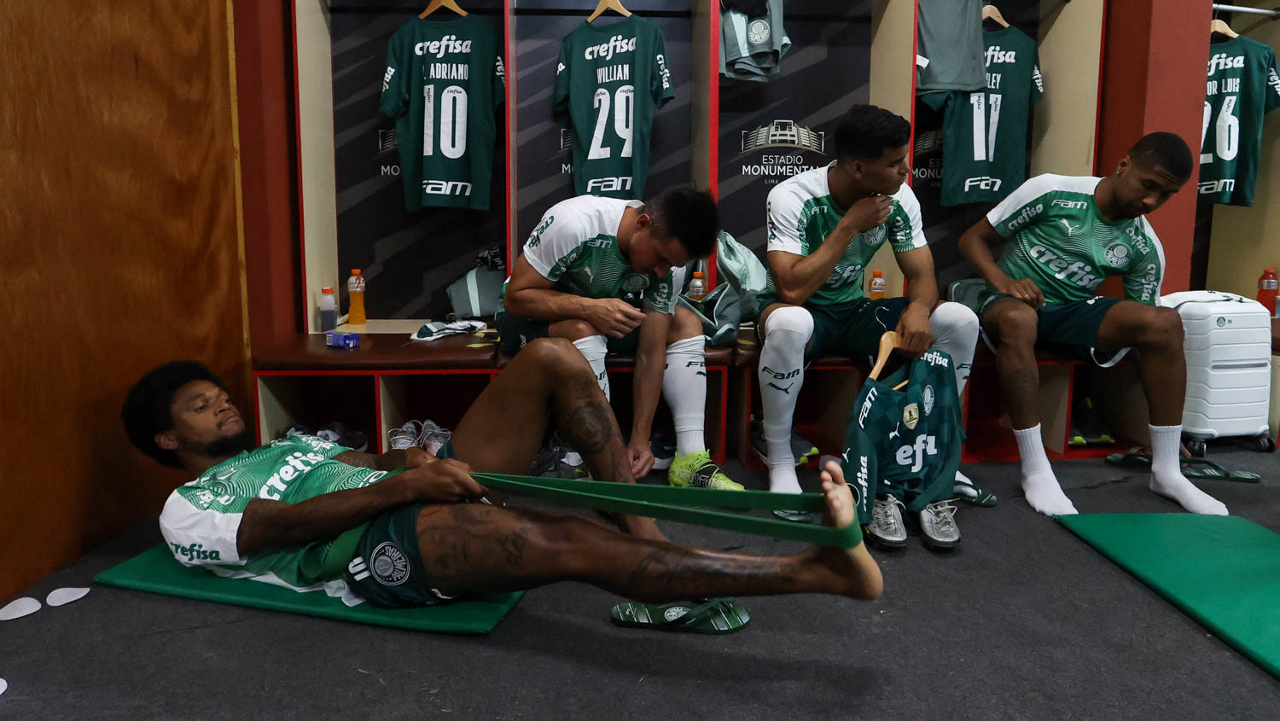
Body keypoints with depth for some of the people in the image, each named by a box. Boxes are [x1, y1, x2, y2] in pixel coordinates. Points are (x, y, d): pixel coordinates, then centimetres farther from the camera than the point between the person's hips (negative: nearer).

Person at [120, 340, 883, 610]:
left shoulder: (290, 445, 36)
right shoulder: (186, 512, 12)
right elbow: (288, 523, -7)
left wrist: (412, 459, -3)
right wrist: (400, 484, -19)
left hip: (423, 495, 8)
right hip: (381, 545, -8)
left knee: (553, 357, -8)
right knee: (582, 546, -32)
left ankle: (645, 530, -14)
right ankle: (819, 570, -34)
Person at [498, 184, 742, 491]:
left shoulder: (669, 252, -17)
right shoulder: (573, 224, -34)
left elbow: (651, 354, -16)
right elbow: (515, 297, -26)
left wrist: (640, 440, -18)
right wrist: (589, 307, -42)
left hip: (604, 311, 5)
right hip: (531, 313, -5)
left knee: (687, 324, -10)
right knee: (584, 330, -37)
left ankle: (691, 461, -12)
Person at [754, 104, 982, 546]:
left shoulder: (899, 198, -7)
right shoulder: (793, 198, -22)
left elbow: (922, 276, -4)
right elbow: (792, 290, -32)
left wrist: (918, 308, -28)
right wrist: (849, 226, -29)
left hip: (854, 311, 5)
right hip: (798, 311, -5)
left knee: (960, 320, -15)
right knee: (790, 323, -43)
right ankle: (779, 462, -21)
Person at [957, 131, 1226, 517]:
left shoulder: (1145, 248, 0)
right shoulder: (1051, 192, -10)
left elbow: (1143, 322, 5)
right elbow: (972, 238, -4)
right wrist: (1002, 280, -25)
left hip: (1075, 313, 4)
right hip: (1013, 302, -4)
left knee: (1164, 322, -23)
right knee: (1018, 319, -41)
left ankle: (1166, 470, -13)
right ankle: (1035, 470, -34)